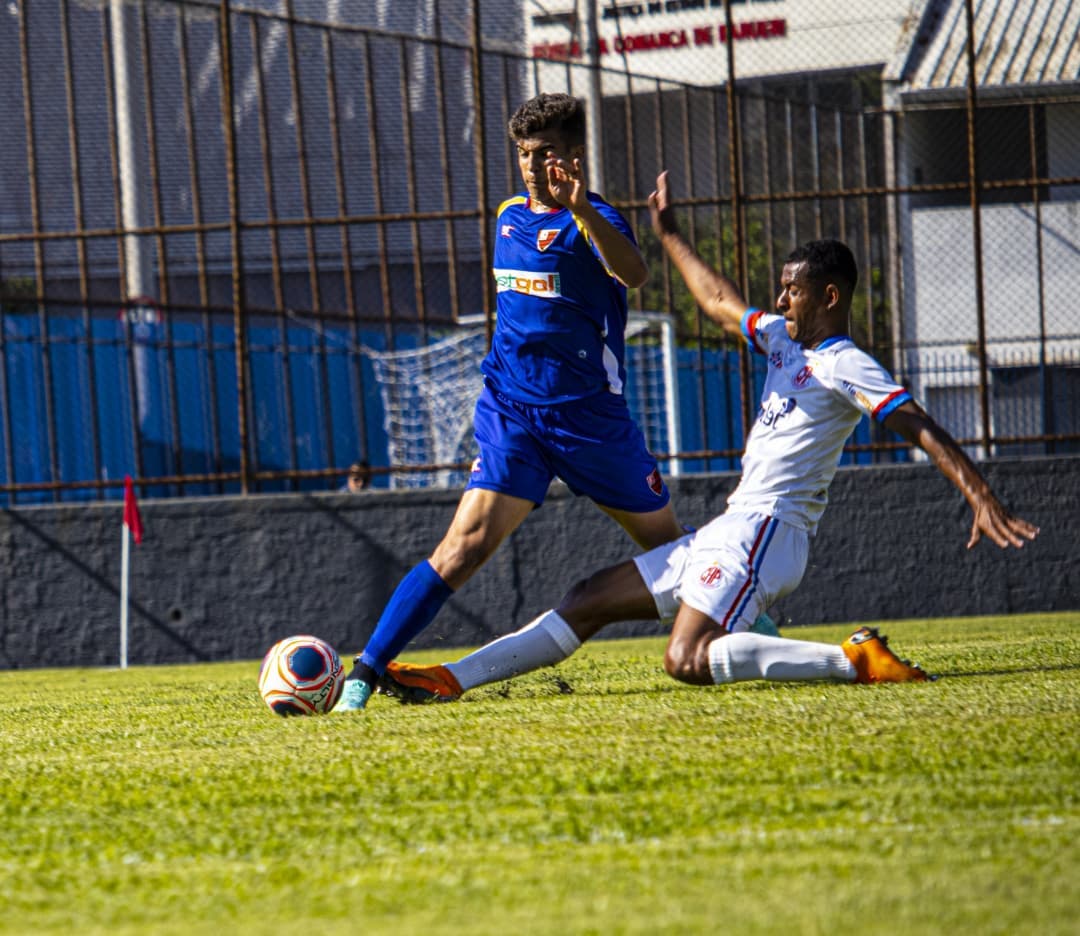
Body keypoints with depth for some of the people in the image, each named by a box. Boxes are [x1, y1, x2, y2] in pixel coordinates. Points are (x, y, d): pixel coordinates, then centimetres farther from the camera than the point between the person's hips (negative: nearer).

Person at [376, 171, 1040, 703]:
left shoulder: (847, 367, -9)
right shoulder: (785, 340, 18)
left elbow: (923, 429, -18)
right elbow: (720, 303, 34)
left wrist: (983, 499, -30)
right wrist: (670, 236, 42)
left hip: (767, 529, -10)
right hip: (729, 534, 10)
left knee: (689, 661, -28)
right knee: (590, 601, 9)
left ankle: (856, 660, -26)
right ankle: (451, 680, 10)